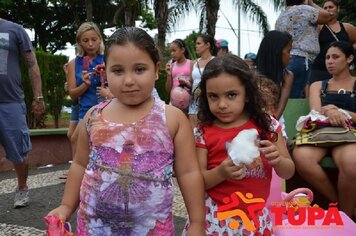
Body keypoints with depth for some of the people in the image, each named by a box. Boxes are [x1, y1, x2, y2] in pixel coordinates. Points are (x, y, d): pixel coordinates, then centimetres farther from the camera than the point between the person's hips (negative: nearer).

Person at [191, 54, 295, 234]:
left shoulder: (267, 125, -4)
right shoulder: (203, 133, -8)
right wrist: (220, 173, -25)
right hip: (216, 217, -2)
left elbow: (288, 173, 3)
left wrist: (277, 160, -19)